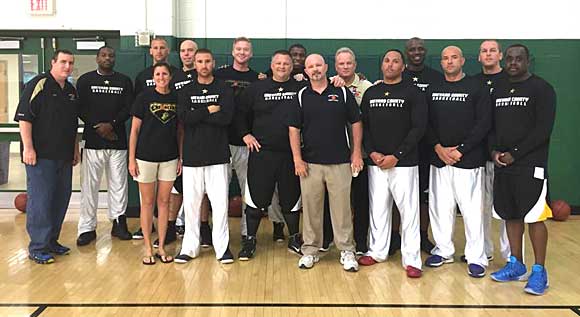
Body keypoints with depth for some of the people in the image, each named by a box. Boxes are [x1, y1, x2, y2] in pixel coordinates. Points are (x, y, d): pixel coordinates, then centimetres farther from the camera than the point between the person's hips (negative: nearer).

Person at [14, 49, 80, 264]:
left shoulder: (71, 90, 15)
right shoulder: (38, 85, -9)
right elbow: (24, 118, -14)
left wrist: (75, 149, 20)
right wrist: (28, 148, -18)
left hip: (64, 156, 8)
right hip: (41, 155, -8)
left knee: (60, 200, 12)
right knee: (40, 201, -4)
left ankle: (51, 241, 24)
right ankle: (38, 248, 4)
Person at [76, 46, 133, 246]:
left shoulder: (124, 81, 11)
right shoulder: (85, 80, 8)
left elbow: (128, 108, 3)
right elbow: (80, 108, 2)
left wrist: (112, 124, -11)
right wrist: (97, 126, -10)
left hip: (118, 140, 1)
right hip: (93, 140, -1)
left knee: (118, 184, 4)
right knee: (89, 185, -1)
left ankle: (118, 222, 15)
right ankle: (87, 228, 4)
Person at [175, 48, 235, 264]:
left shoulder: (224, 90, 5)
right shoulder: (186, 91, 10)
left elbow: (226, 117, -12)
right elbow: (184, 118, -8)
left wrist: (197, 115, -10)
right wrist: (209, 111, -8)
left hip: (218, 156, -1)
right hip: (192, 156, 2)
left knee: (220, 203, -2)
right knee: (191, 203, 6)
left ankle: (222, 247, 8)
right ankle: (190, 247, 18)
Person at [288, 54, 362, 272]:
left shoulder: (343, 93, 4)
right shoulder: (301, 96, 6)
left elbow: (356, 123, 6)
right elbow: (294, 129, 4)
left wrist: (356, 153, 0)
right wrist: (297, 159, -3)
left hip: (340, 162, -1)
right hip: (310, 163, 1)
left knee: (342, 207, 3)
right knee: (311, 208, 7)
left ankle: (346, 250, 14)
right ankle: (310, 250, 19)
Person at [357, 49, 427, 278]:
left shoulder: (412, 93, -1)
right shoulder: (371, 93, 12)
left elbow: (418, 128, -7)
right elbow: (363, 126, 10)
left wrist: (396, 155, -13)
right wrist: (372, 152, -5)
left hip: (404, 163, -4)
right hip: (376, 162, 4)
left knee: (408, 210, -2)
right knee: (377, 209, 11)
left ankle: (411, 259, 6)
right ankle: (377, 251, 24)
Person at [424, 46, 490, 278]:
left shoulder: (476, 89, 1)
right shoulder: (432, 91, 11)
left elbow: (483, 124, -6)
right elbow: (426, 123, 7)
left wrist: (460, 150, -12)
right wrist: (439, 148, -8)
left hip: (468, 160, -3)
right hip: (439, 158, 4)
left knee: (471, 209, -2)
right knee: (440, 207, 9)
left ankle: (476, 258, 7)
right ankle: (443, 250, 23)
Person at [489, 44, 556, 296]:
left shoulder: (541, 89, -4)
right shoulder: (498, 90, 14)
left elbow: (543, 129, -12)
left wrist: (515, 154, -15)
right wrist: (494, 151, -3)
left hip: (530, 165, -6)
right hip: (502, 164, 6)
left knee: (534, 217, -4)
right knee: (511, 216, 11)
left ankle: (539, 271, 5)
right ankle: (516, 265, 23)